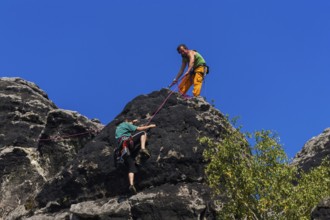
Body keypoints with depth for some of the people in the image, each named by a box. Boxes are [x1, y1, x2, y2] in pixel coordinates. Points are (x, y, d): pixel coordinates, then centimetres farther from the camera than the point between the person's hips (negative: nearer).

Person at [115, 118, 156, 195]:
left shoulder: (118, 127, 37)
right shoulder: (126, 124, 15)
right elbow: (139, 128, 9)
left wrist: (132, 122, 73)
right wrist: (149, 126, 20)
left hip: (122, 148, 6)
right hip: (128, 141, -6)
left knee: (131, 167, -1)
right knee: (143, 133, 5)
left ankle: (131, 185, -22)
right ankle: (143, 148, -20)